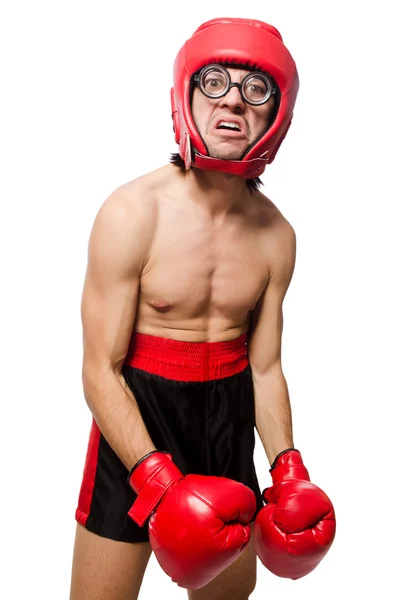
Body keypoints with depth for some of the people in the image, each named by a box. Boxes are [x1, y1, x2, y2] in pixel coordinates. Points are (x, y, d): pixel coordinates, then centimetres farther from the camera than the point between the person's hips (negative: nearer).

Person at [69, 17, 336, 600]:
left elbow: (265, 366, 4)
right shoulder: (132, 213, -18)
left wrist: (288, 469, -4)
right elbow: (102, 372, -17)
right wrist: (158, 481, -24)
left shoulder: (276, 235, -3)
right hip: (135, 419, -4)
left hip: (228, 415, 5)